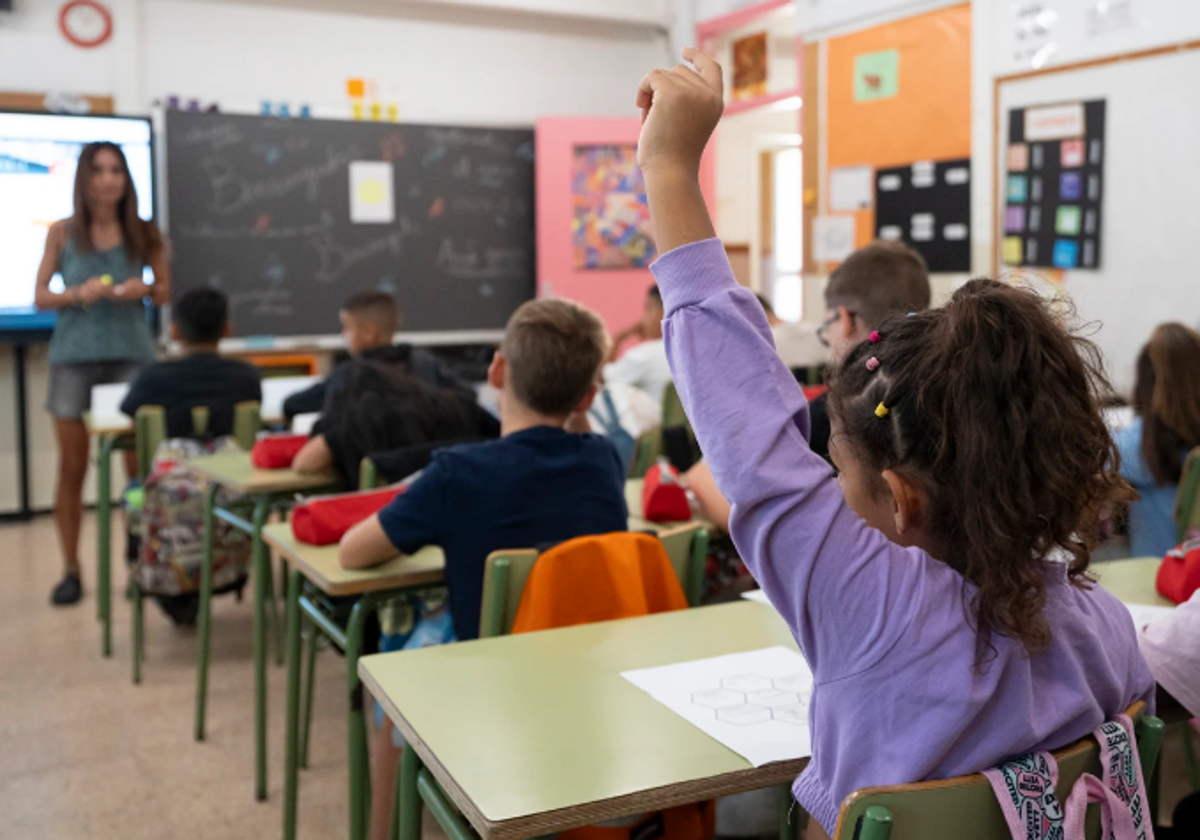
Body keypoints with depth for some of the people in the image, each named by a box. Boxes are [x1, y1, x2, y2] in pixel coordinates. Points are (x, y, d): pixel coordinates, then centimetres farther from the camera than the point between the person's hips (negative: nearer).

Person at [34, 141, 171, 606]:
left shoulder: (145, 234, 4)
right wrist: (79, 294, -15)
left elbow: (165, 292, 11)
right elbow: (40, 297, 4)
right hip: (74, 355, 0)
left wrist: (144, 289, -11)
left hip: (131, 353, 0)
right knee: (72, 467, 4)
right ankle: (71, 570, 13)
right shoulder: (62, 233, 3)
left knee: (138, 464, -1)